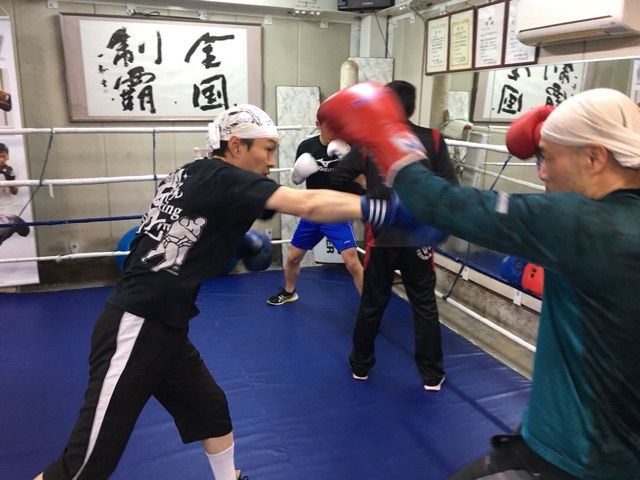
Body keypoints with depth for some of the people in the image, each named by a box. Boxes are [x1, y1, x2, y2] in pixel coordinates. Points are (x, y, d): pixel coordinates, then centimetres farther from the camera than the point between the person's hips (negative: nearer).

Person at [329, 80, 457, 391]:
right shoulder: (433, 140, -3)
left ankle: (360, 366, 31)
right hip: (419, 236, 0)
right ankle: (432, 376, 20)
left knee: (371, 304, 15)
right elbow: (450, 189, -6)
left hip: (381, 236, 1)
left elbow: (337, 180, -1)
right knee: (425, 306, 12)